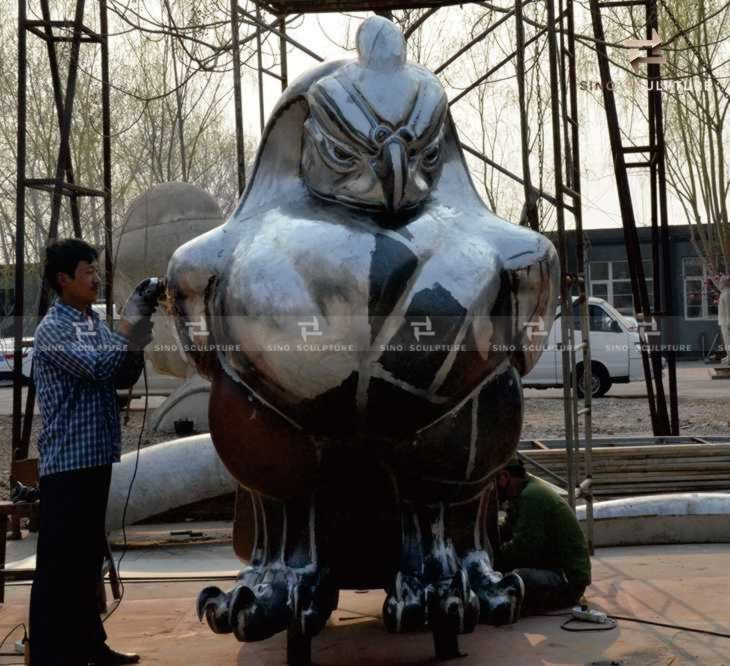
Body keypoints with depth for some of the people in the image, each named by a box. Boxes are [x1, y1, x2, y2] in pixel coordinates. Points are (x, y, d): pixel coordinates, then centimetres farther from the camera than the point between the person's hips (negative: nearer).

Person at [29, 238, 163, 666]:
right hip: (67, 459, -9)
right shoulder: (53, 329, -11)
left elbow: (123, 378, 13)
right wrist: (133, 322, -14)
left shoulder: (96, 324, 14)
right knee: (59, 561, -4)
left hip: (96, 456, 9)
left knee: (89, 556, 15)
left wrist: (138, 330, 1)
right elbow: (98, 366, -22)